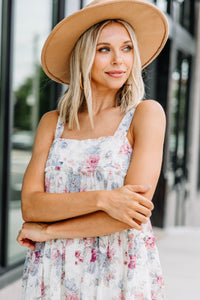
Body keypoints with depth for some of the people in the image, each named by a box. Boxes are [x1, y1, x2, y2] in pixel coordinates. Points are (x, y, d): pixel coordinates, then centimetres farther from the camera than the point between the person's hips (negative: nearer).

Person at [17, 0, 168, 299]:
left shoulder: (146, 113, -6)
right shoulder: (52, 122, 4)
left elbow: (135, 212, -16)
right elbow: (30, 205, -6)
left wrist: (47, 231, -9)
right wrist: (101, 198, -22)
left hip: (121, 275, -2)